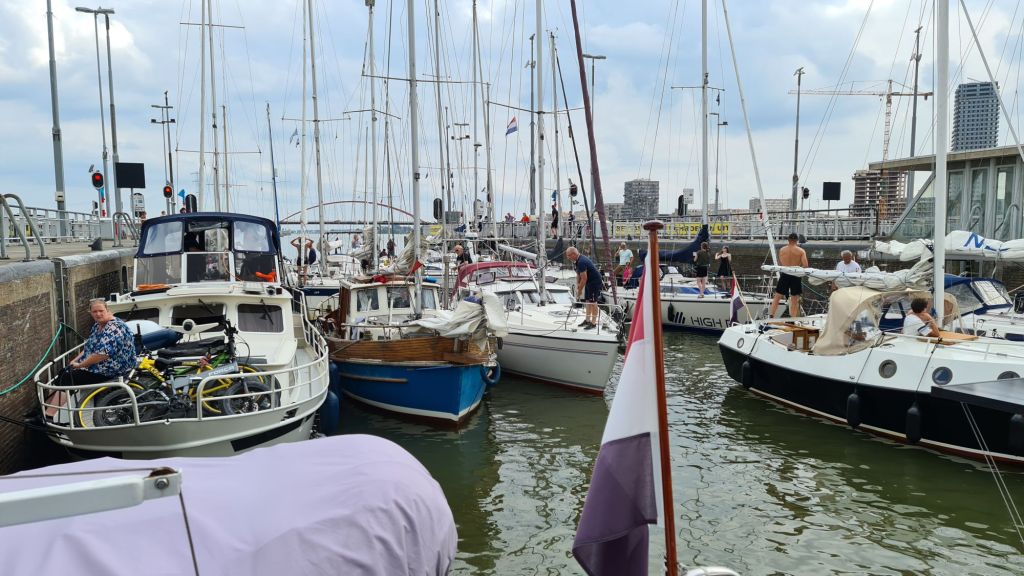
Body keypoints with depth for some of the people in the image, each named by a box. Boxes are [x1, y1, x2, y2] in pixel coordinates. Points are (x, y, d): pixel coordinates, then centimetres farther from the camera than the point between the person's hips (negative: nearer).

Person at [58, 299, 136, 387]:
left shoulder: (114, 328, -21)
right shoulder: (97, 326, 11)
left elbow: (103, 354, -28)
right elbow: (89, 347, 22)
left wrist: (80, 365, -17)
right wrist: (75, 360, 6)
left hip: (112, 370, -10)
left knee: (67, 377, -11)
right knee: (63, 372, 9)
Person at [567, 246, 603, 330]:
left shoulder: (582, 262, -26)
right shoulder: (577, 261, 5)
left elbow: (584, 279, -25)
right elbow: (578, 274, 12)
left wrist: (579, 291, -17)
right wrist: (578, 286, 4)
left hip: (595, 281, -10)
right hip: (589, 282, 10)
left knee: (593, 302, -6)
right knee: (587, 301, 13)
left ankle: (593, 323, 0)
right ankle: (587, 320, 21)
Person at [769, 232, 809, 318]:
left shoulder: (782, 250, 1)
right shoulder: (801, 251, -6)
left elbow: (779, 264, 6)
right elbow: (805, 266, -13)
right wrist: (798, 267, 6)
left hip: (784, 275, 1)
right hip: (795, 276, -1)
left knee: (777, 297, 12)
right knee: (794, 299, 8)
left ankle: (771, 316, 9)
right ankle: (792, 320, 9)